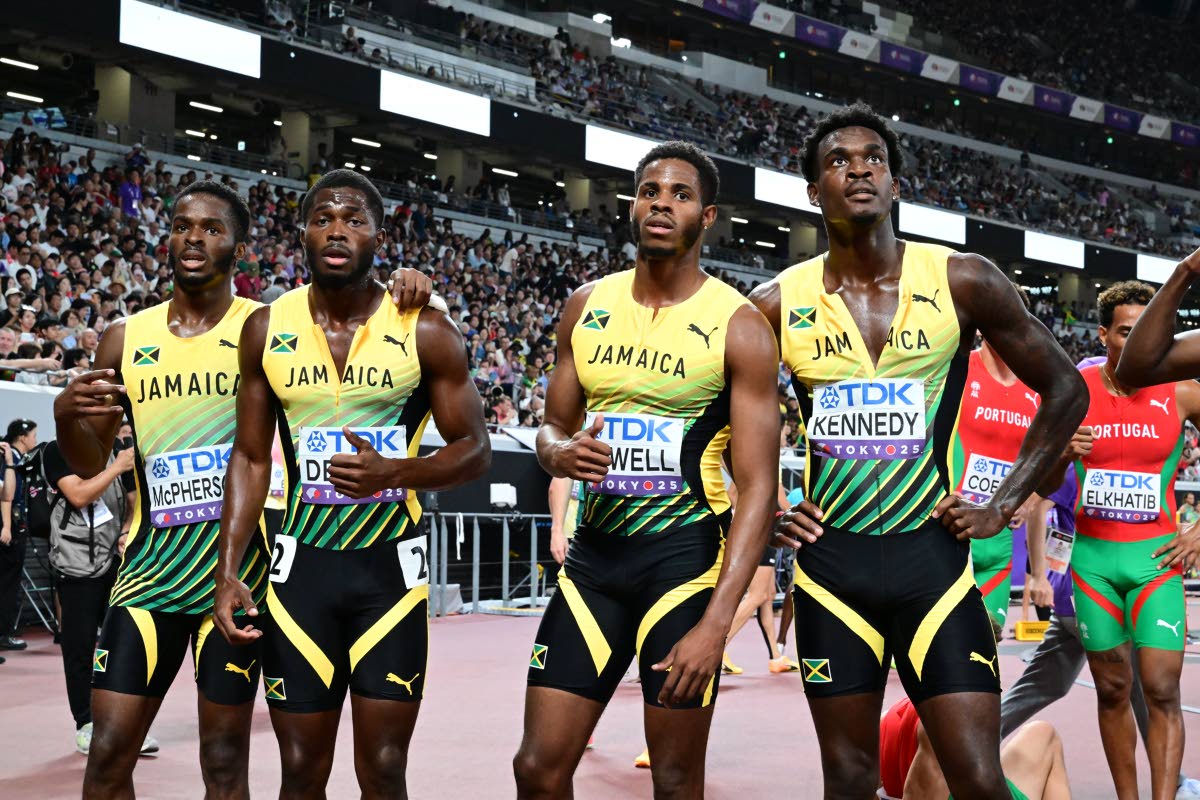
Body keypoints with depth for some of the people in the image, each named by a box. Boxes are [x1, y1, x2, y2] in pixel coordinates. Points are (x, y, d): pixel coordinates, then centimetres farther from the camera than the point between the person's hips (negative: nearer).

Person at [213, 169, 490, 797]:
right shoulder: (267, 329, 1)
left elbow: (474, 451, -1)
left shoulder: (425, 332, -6)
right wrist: (228, 573, -1)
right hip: (301, 563, 2)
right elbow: (250, 458, 7)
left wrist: (395, 473, -21)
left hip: (390, 565, -2)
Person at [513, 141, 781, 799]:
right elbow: (552, 426, 18)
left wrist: (716, 623, -21)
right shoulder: (588, 307, 6)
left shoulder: (737, 326, -8)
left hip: (685, 555, -4)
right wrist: (559, 452, -9)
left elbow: (758, 487, -12)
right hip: (594, 550, 4)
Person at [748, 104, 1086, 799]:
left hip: (933, 556, -1)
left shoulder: (963, 282, -3)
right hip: (830, 560, 1)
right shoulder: (778, 304, 0)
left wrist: (1004, 506, 0)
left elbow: (1065, 390, 6)